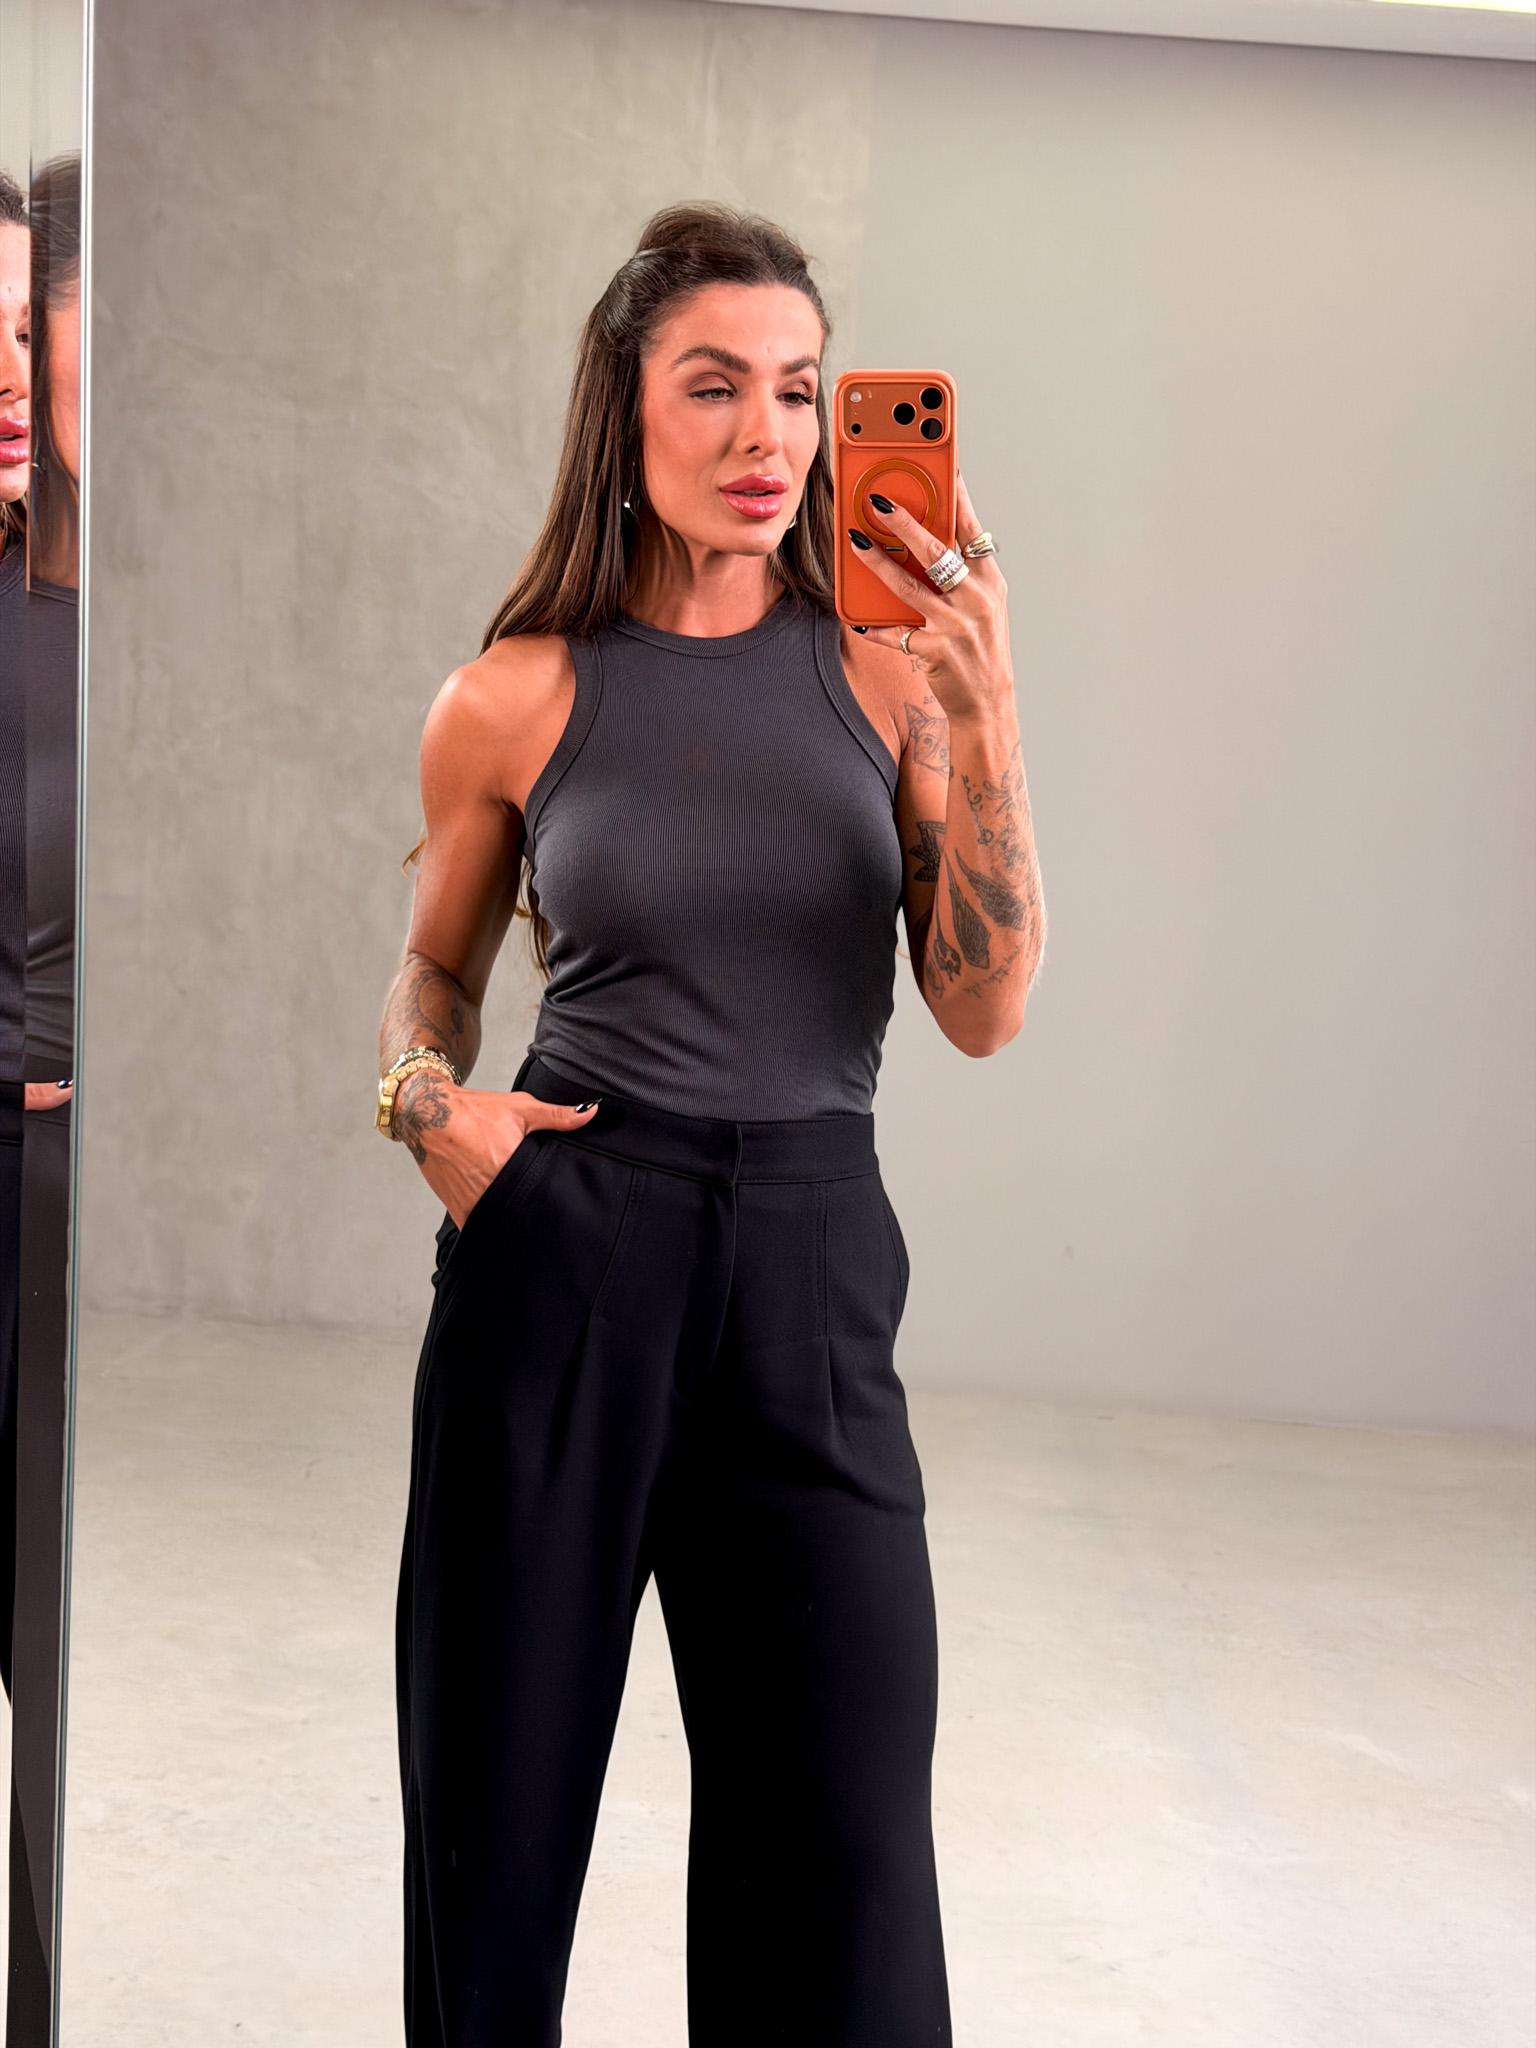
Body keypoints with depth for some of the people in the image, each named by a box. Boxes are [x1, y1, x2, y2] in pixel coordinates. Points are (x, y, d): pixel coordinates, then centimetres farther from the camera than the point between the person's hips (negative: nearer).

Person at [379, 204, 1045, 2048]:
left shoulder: (888, 669, 1)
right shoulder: (514, 698, 0)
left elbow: (983, 1009, -5)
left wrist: (981, 727, -16)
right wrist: (429, 1102, -4)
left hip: (811, 1266, 1)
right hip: (561, 1256, 0)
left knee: (844, 1862, 2)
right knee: (502, 1796, 10)